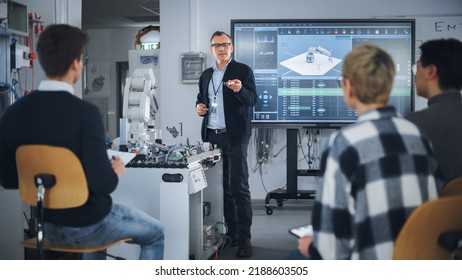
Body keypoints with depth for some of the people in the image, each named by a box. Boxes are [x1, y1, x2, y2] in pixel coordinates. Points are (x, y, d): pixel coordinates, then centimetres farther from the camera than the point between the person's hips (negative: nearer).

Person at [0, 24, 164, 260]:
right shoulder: (85, 113, -26)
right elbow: (101, 183, -28)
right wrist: (116, 172, -6)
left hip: (46, 223, 6)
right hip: (85, 225, -6)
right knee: (155, 234, 21)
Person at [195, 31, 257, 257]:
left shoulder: (243, 71, -2)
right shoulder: (206, 75, 14)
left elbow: (252, 100, -12)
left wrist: (240, 90, -32)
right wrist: (199, 106, 4)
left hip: (234, 137, -5)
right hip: (212, 136, 5)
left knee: (239, 187, -8)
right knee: (222, 187, 9)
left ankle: (244, 238, -5)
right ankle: (231, 233, 17)